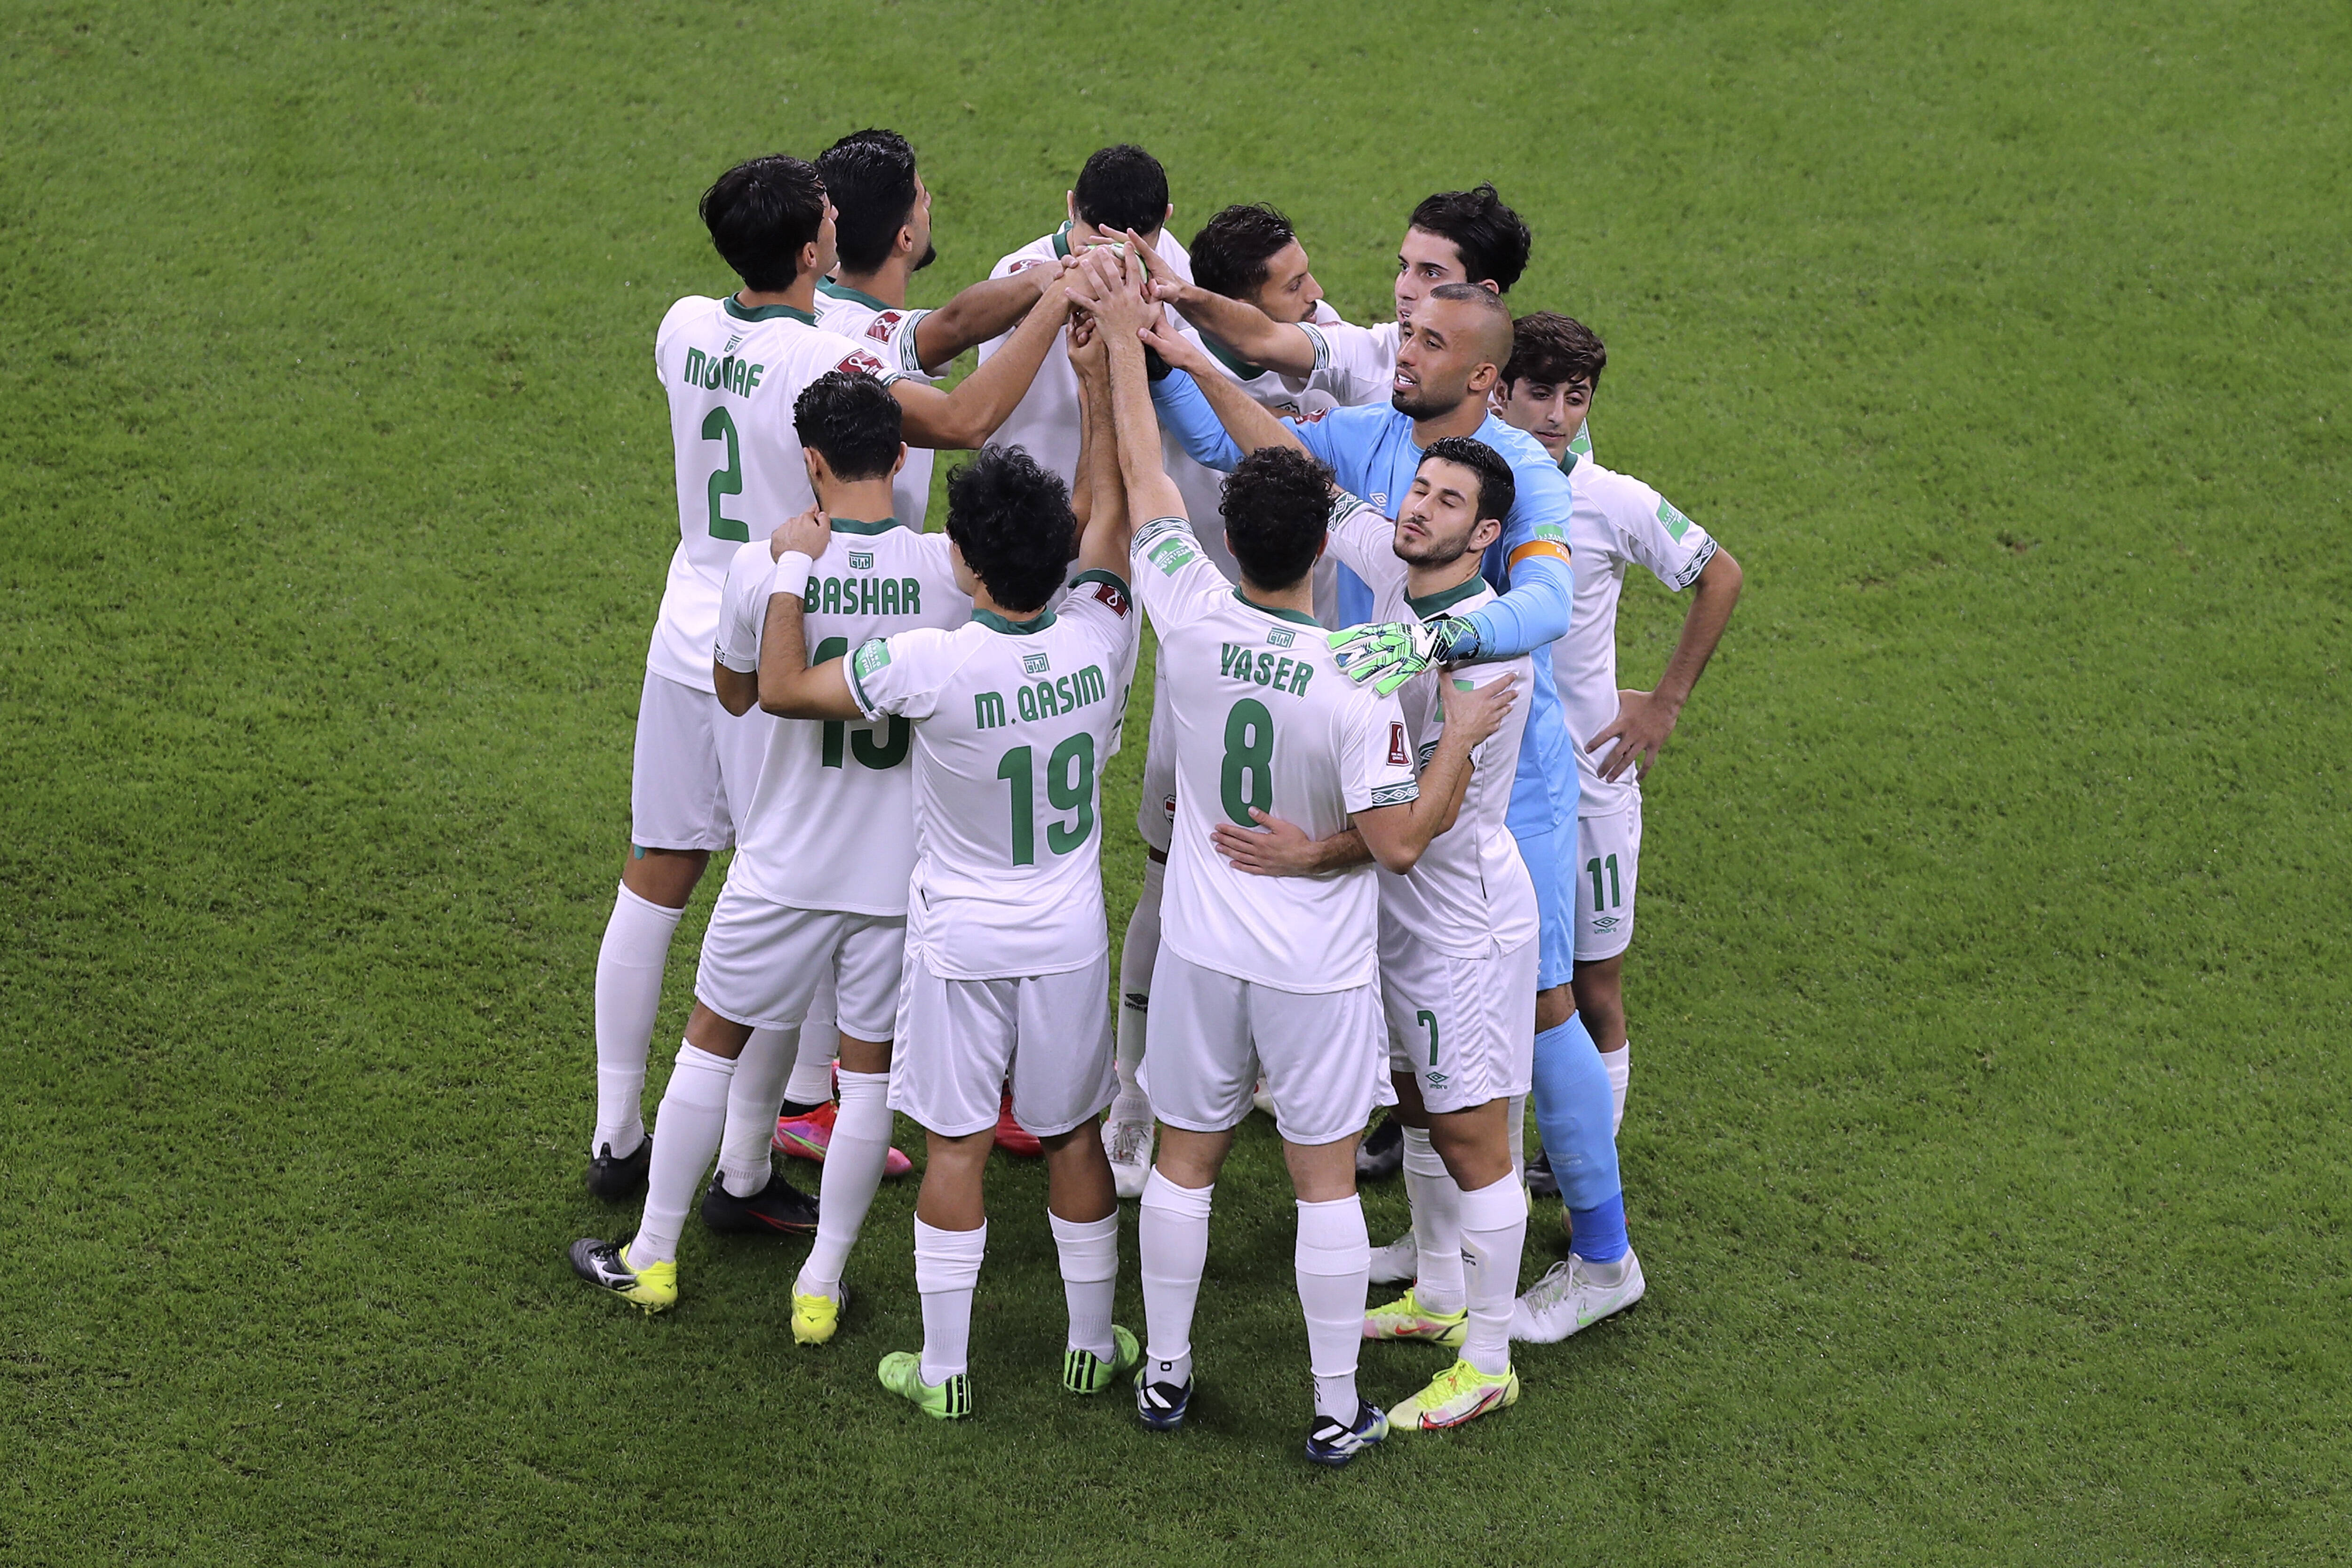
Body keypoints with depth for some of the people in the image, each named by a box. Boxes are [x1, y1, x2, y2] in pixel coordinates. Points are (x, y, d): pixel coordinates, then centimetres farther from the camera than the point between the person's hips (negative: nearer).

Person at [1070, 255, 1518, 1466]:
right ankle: (1336, 1411, 16)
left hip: (1203, 947, 3)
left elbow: (1145, 479, -1)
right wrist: (1462, 737, -7)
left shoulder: (1192, 619, -14)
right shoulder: (1354, 685, -23)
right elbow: (1400, 842, -18)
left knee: (1185, 1159, 17)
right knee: (1326, 1181, 8)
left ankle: (1164, 1374, 29)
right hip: (1318, 969, -3)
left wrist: (1126, 341, 10)